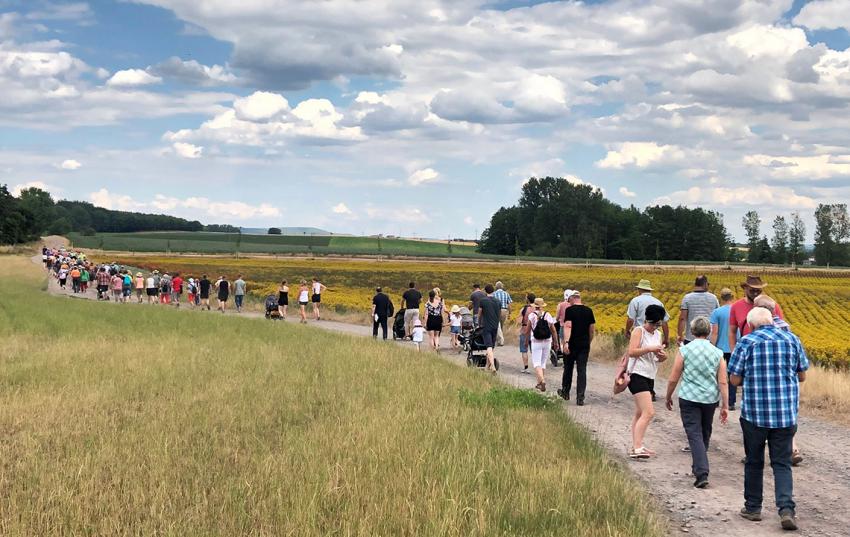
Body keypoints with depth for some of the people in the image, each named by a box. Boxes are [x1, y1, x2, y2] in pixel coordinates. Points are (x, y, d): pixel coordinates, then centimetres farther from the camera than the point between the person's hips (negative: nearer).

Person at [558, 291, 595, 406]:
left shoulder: (569, 310, -7)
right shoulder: (589, 311, 6)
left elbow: (568, 326, -19)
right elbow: (592, 329, 11)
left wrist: (566, 342, -25)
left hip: (572, 344, -3)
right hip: (585, 345, 3)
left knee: (568, 368, 15)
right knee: (582, 370, 1)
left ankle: (565, 392, 30)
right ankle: (580, 398, -6)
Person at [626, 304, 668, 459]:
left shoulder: (658, 334, 16)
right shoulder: (638, 331, -7)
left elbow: (661, 357, 19)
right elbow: (632, 352, -18)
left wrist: (662, 356, -4)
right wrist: (650, 349, -24)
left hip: (650, 377, 9)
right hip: (638, 376, -9)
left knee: (640, 413, 13)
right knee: (649, 413, -17)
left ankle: (636, 447, 18)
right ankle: (637, 448, -20)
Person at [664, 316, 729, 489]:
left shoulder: (684, 350, -7)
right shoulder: (717, 353, 0)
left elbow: (673, 379, -5)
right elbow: (723, 382, -2)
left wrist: (668, 397, 11)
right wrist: (725, 406, 4)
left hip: (689, 398, -3)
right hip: (710, 399, 3)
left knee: (694, 434, -4)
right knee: (705, 434, 21)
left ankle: (702, 474, -17)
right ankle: (698, 467, 36)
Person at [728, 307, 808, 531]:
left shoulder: (746, 342, -5)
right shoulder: (792, 339, 3)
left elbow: (735, 380, -4)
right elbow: (802, 376, 10)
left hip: (755, 412, -2)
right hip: (787, 413, 2)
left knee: (754, 462, 13)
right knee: (782, 463, 6)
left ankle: (753, 507, 21)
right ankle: (787, 508, -10)